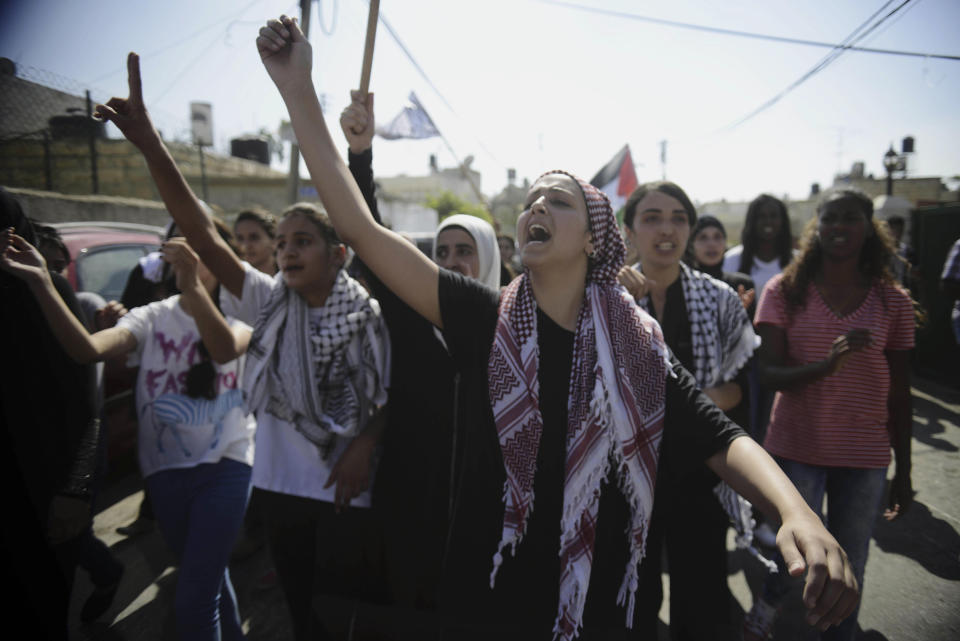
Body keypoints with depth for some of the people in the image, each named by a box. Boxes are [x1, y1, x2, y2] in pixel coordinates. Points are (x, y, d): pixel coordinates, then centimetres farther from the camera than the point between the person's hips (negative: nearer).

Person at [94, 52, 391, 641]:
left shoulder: (370, 315, -10)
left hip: (349, 490, -3)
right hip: (283, 486, 4)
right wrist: (151, 145, -20)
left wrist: (365, 445, -19)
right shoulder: (270, 302, -3)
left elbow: (395, 396, -3)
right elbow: (203, 234, -12)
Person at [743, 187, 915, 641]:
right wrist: (826, 365, -29)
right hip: (796, 449, -1)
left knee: (848, 571, 10)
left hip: (866, 457, 2)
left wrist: (903, 473, 9)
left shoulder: (893, 302, 1)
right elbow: (770, 374, -10)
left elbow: (899, 394, 5)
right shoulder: (785, 291, -4)